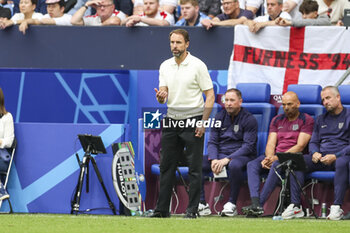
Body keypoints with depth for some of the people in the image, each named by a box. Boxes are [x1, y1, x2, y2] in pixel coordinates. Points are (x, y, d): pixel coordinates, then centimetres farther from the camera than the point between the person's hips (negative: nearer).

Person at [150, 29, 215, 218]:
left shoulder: (197, 65, -7)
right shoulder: (165, 66, 9)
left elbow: (210, 96, -6)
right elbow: (162, 97, 7)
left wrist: (203, 123, -13)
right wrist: (161, 97, -19)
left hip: (192, 120, -5)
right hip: (171, 120, 5)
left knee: (194, 168, -3)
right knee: (166, 167, 6)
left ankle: (192, 210, 1)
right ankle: (162, 209, 11)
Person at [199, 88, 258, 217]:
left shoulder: (249, 119, -5)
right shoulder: (219, 117, 10)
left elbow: (248, 146, -12)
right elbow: (212, 142, 8)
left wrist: (227, 159, -23)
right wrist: (213, 160, -14)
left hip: (241, 155, -5)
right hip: (220, 154, 5)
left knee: (234, 165, -42)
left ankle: (232, 204, -28)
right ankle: (202, 204, -18)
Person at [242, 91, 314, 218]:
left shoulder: (306, 120, 2)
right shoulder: (277, 120, 20)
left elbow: (300, 146, -9)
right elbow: (270, 144, 12)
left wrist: (278, 158, -18)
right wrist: (269, 158, -13)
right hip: (276, 156, 6)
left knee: (276, 165, -38)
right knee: (252, 165, -22)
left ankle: (260, 204, -38)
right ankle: (255, 204, -38)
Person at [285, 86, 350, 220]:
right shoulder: (321, 120, 24)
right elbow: (313, 142, 22)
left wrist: (335, 156, -17)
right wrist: (315, 153, -3)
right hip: (321, 157, 5)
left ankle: (337, 207, -44)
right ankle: (295, 205, -30)